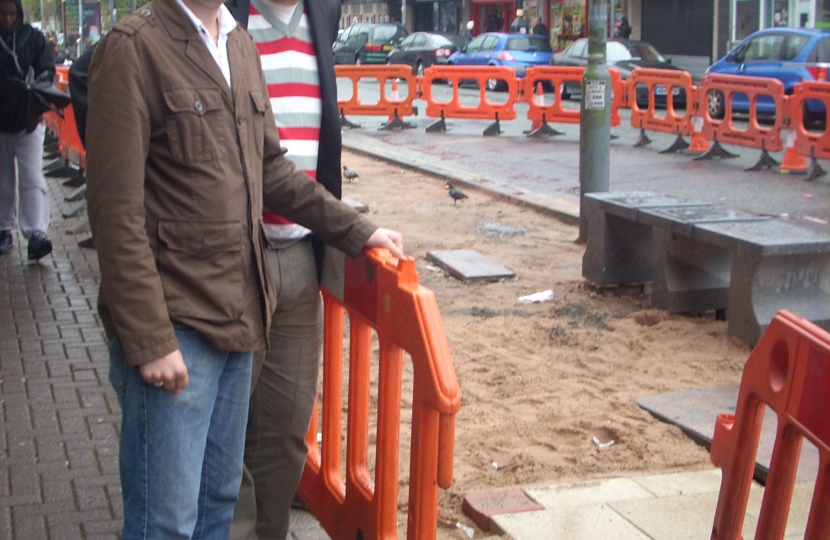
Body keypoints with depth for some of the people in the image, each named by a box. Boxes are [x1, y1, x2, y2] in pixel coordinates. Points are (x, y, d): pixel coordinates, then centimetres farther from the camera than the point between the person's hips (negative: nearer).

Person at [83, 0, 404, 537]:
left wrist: (356, 230, 15)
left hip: (237, 313, 8)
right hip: (174, 327, -7)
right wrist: (149, 339, -18)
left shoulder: (241, 46, 12)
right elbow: (116, 207, -16)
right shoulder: (134, 46, -12)